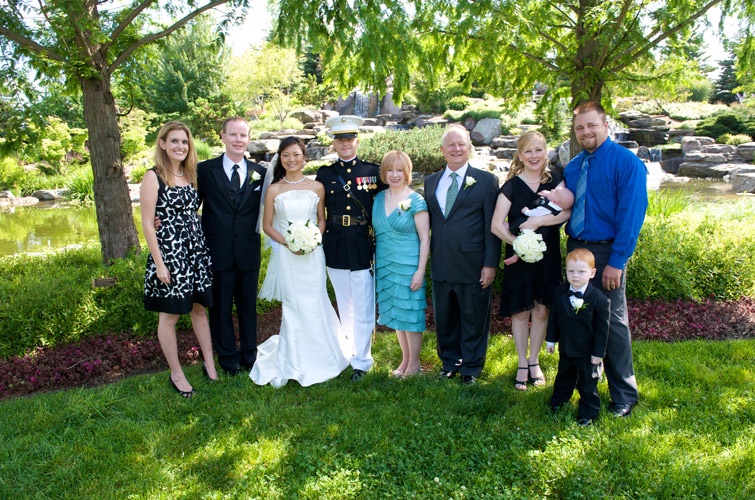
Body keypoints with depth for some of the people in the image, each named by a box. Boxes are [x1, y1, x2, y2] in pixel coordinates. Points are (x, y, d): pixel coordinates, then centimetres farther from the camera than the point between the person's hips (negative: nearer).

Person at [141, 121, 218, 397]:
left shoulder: (191, 174, 9)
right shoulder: (153, 176, -9)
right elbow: (147, 223, -11)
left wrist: (201, 245, 7)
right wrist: (159, 263, -14)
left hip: (196, 250, 6)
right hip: (169, 252, -6)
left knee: (200, 308, 14)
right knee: (170, 315, 7)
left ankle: (210, 365, 26)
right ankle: (176, 374, 20)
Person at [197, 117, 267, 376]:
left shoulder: (260, 172, 3)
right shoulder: (205, 169, -1)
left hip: (249, 252, 2)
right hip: (218, 252, -1)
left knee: (248, 305, 15)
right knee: (221, 307, 10)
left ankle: (249, 354, 32)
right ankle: (227, 357, 27)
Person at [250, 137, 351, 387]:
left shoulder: (317, 187, 5)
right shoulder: (274, 190, 1)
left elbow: (322, 220, 10)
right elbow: (267, 225, 3)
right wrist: (287, 243, -11)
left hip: (313, 254, 1)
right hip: (286, 255, -1)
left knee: (315, 306, 3)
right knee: (294, 308, 2)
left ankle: (318, 357, 23)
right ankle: (293, 363, 18)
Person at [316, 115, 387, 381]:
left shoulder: (374, 172, 3)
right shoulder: (324, 174, 8)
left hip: (363, 247, -2)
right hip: (335, 248, 3)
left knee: (363, 310, -2)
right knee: (345, 308, 15)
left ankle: (362, 362, 11)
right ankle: (351, 352, 30)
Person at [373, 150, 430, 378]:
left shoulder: (416, 201, -9)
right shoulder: (379, 198, 7)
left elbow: (425, 238, -9)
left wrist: (420, 271, -14)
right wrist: (374, 263, 10)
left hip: (408, 265, -5)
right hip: (384, 265, 6)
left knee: (410, 314, 3)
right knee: (395, 314, 14)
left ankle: (414, 363, 20)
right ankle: (405, 359, 29)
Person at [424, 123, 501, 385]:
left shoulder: (486, 181, -1)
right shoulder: (431, 182, 12)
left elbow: (492, 226, -4)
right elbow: (429, 222, 13)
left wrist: (490, 264, -9)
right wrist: (430, 256, 6)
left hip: (473, 265, -3)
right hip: (440, 264, 4)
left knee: (474, 319, 8)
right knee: (444, 318, 14)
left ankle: (471, 367, 26)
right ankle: (449, 362, 33)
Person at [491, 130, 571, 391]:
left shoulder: (555, 180, 2)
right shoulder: (511, 186, -4)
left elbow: (567, 212, -13)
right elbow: (497, 225, -10)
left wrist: (539, 221, -24)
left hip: (548, 257, 2)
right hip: (519, 257, -2)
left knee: (541, 310, 8)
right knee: (521, 311, 6)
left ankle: (534, 362, 25)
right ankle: (522, 364, 21)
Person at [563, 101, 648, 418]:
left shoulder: (626, 163, -8)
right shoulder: (572, 168, 11)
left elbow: (632, 214, -14)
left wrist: (617, 261, -18)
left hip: (606, 252, -6)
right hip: (575, 249, 6)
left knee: (613, 322, 0)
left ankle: (624, 396, 15)